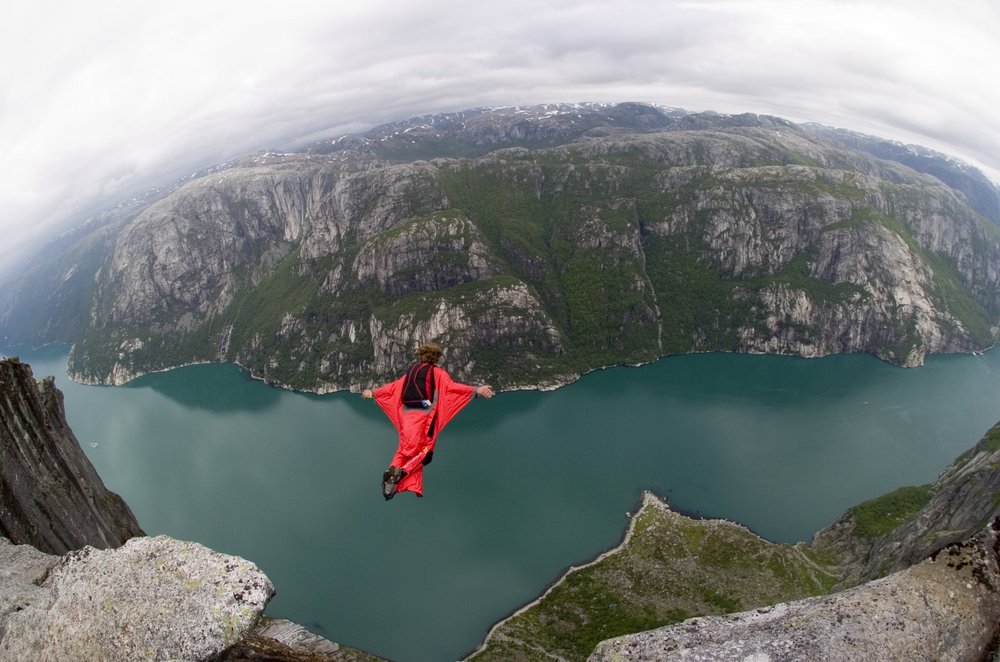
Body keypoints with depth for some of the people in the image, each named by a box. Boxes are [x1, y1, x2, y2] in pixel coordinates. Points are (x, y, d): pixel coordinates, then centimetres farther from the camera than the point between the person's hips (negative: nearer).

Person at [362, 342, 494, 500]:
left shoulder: (411, 370, 17)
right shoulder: (437, 372, 1)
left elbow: (393, 387, 25)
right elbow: (451, 386, -15)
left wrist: (372, 392, 41)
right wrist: (476, 390, -24)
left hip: (407, 417, 5)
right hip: (424, 418, -5)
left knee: (405, 449, 13)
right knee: (423, 450, 4)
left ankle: (393, 469, -11)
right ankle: (402, 471, -20)